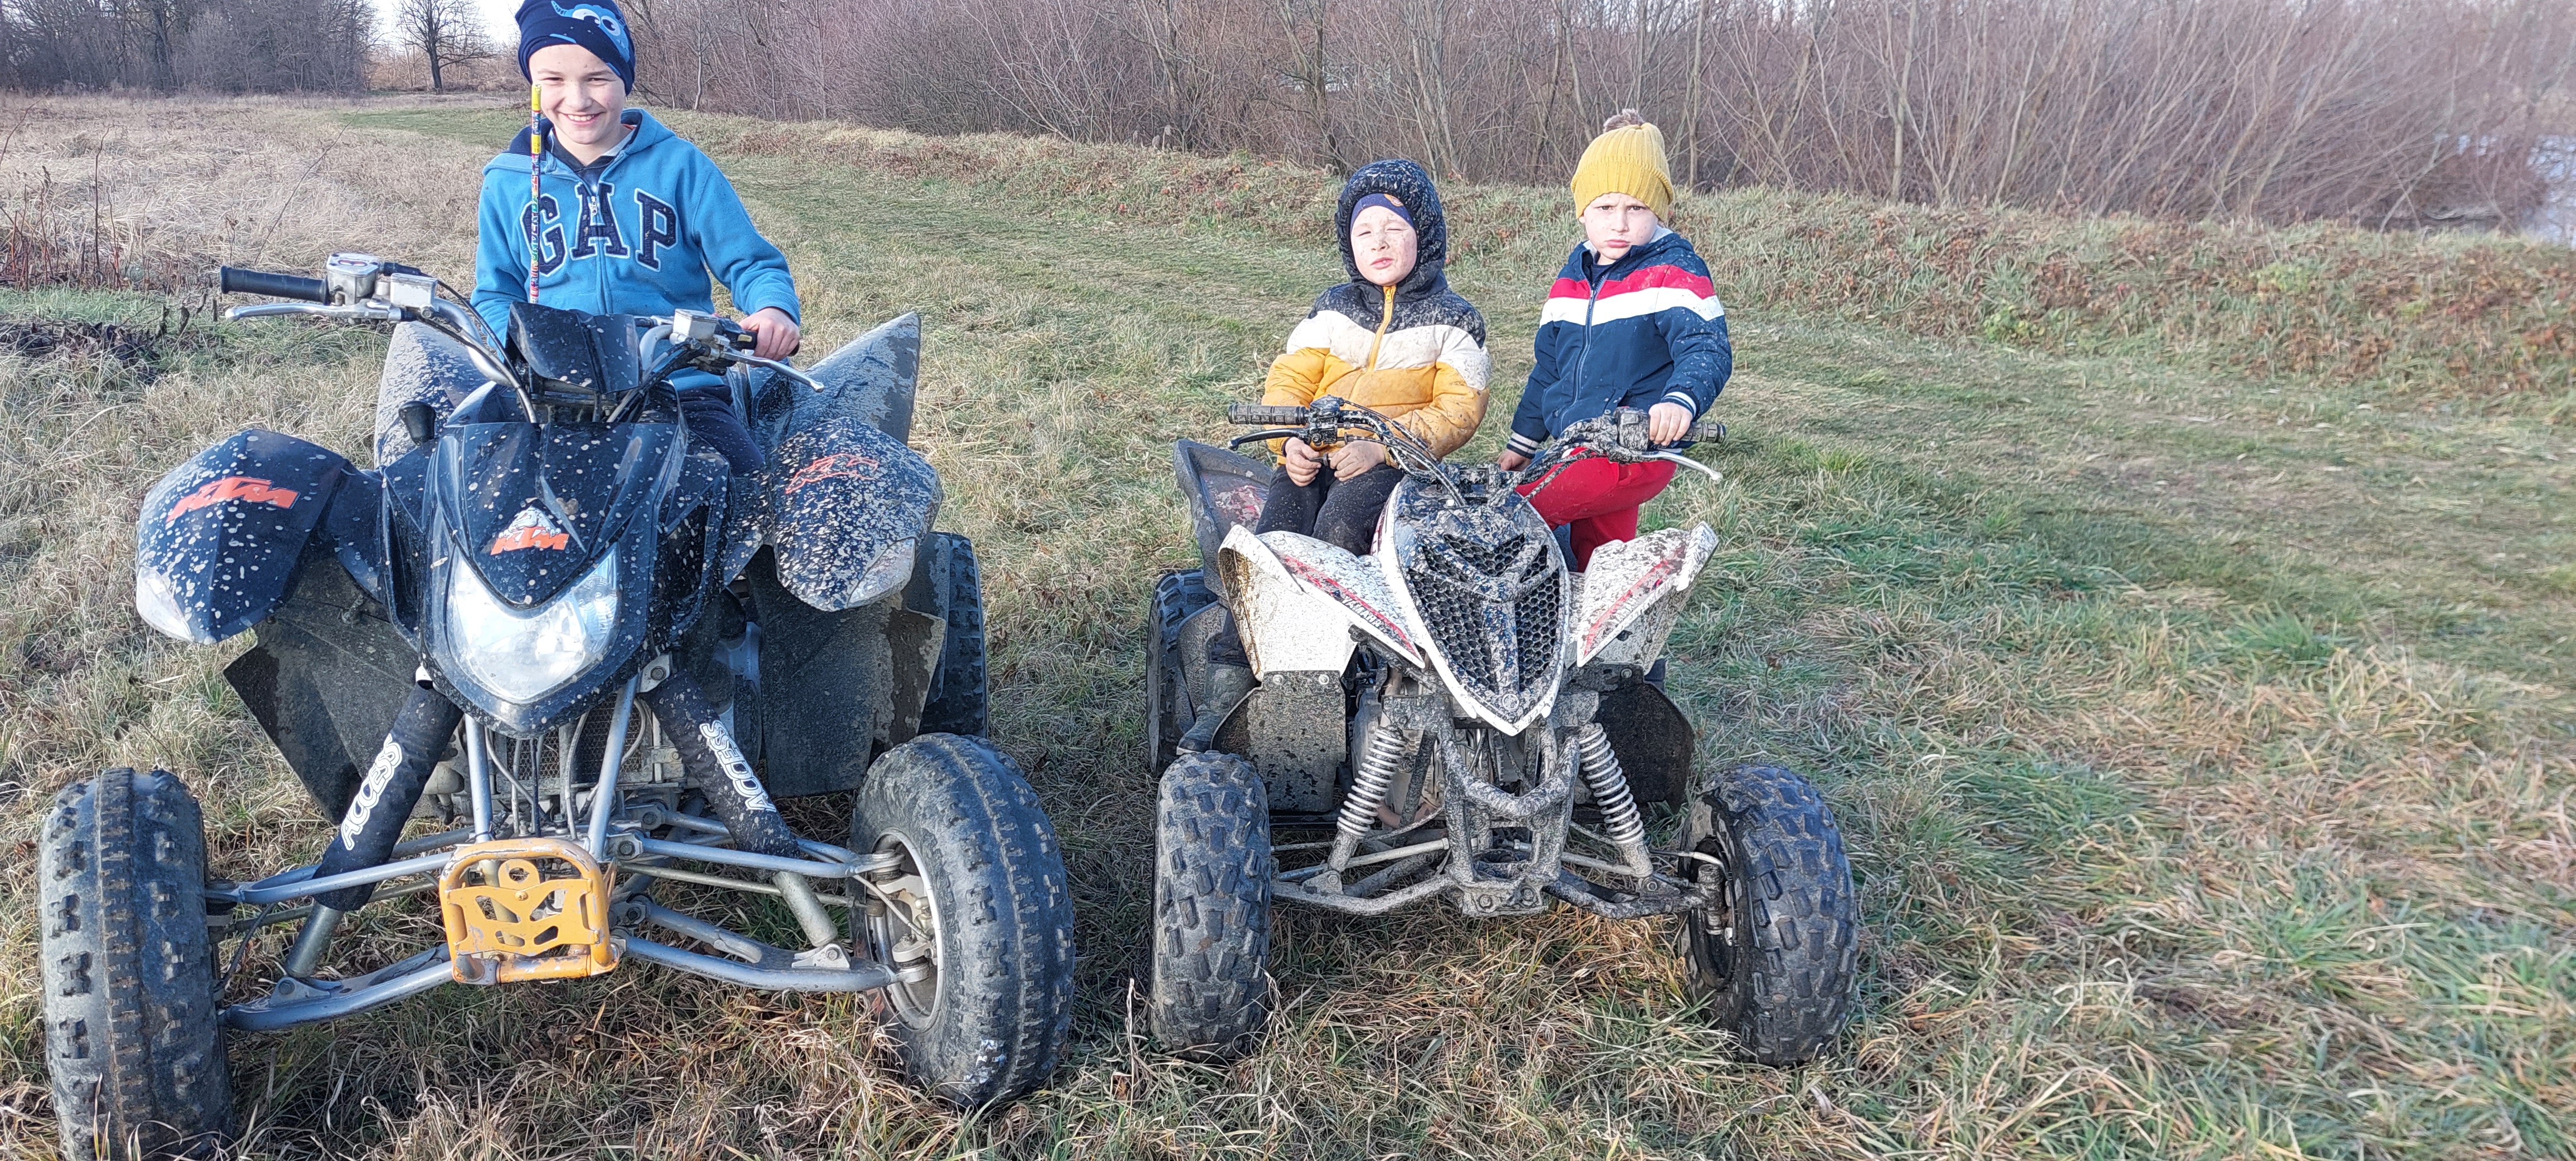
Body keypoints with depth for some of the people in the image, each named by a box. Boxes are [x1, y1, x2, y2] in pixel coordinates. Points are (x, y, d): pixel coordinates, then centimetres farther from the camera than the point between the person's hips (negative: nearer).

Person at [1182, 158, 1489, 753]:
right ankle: (1226, 692, -28)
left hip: (1394, 462, -3)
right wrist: (1289, 441, -7)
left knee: (1338, 529, -35)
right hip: (1312, 459, 3)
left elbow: (1459, 408, -1)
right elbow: (1289, 379, 15)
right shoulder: (1333, 309, 21)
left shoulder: (1451, 319, 10)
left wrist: (1383, 445, -15)